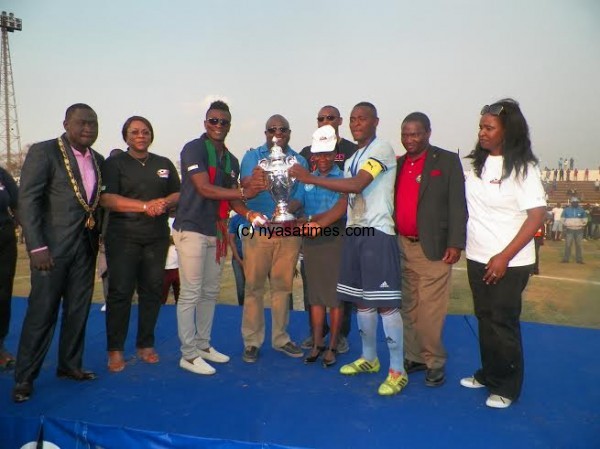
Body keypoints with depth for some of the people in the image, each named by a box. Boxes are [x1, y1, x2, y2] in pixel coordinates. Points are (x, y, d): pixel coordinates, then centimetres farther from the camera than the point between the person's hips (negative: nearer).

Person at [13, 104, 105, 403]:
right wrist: (37, 247, -18)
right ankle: (24, 378, 17)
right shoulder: (43, 152, -8)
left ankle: (69, 365, 28)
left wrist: (98, 237, 5)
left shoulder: (98, 160, 9)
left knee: (78, 310, 13)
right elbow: (27, 201, -12)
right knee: (42, 313, 1)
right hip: (52, 246, -5)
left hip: (86, 247, 6)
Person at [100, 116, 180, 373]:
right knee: (120, 292, -3)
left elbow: (178, 194, 14)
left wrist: (165, 202, -9)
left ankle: (145, 345, 18)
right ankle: (115, 349, 9)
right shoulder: (114, 163, 5)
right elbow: (107, 199, -8)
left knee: (152, 291, 5)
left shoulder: (164, 164, 17)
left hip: (157, 238, 3)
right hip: (123, 237, -3)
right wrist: (146, 206, -16)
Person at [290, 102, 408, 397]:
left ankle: (397, 370, 5)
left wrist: (309, 178, -21)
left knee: (385, 302, -6)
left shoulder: (382, 149, -9)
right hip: (354, 232, 8)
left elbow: (357, 185, -22)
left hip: (378, 233, -8)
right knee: (361, 299, 13)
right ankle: (369, 358, 28)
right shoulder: (352, 159, 19)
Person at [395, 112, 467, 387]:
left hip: (432, 248, -5)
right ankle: (414, 357, 25)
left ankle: (434, 362, 12)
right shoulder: (398, 164, 13)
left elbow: (457, 204, -6)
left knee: (430, 310, -4)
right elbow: (393, 203, 14)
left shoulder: (447, 161, -1)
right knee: (408, 308, 12)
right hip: (401, 247, 5)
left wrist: (455, 244, -13)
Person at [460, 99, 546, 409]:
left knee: (503, 323, 3)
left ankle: (506, 387, 22)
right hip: (477, 258, 6)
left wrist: (504, 257, -19)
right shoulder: (478, 163, 6)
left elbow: (537, 215, -16)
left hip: (509, 262, -6)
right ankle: (488, 374, 33)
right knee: (485, 319, 16)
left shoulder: (522, 167, -11)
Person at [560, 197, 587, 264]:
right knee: (568, 245, -4)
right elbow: (562, 218, 11)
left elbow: (585, 218, 17)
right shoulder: (566, 209, 2)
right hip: (569, 229, -2)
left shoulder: (581, 210, 6)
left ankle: (579, 259, 11)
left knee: (578, 245, 5)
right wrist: (564, 224, -1)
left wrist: (583, 225, 4)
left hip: (579, 230, 2)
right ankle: (565, 259, -1)